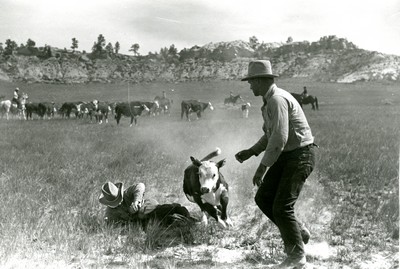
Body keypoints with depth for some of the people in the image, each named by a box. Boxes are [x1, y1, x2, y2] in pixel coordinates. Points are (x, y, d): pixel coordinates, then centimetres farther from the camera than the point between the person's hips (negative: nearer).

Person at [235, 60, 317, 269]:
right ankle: (298, 233, 19)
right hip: (286, 157, 10)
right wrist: (250, 152, 11)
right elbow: (270, 135, 22)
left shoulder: (277, 100, -21)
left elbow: (279, 138, -28)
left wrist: (262, 168, -25)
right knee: (263, 198, 5)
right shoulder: (270, 101, 13)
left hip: (300, 156, -10)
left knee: (282, 206, -10)